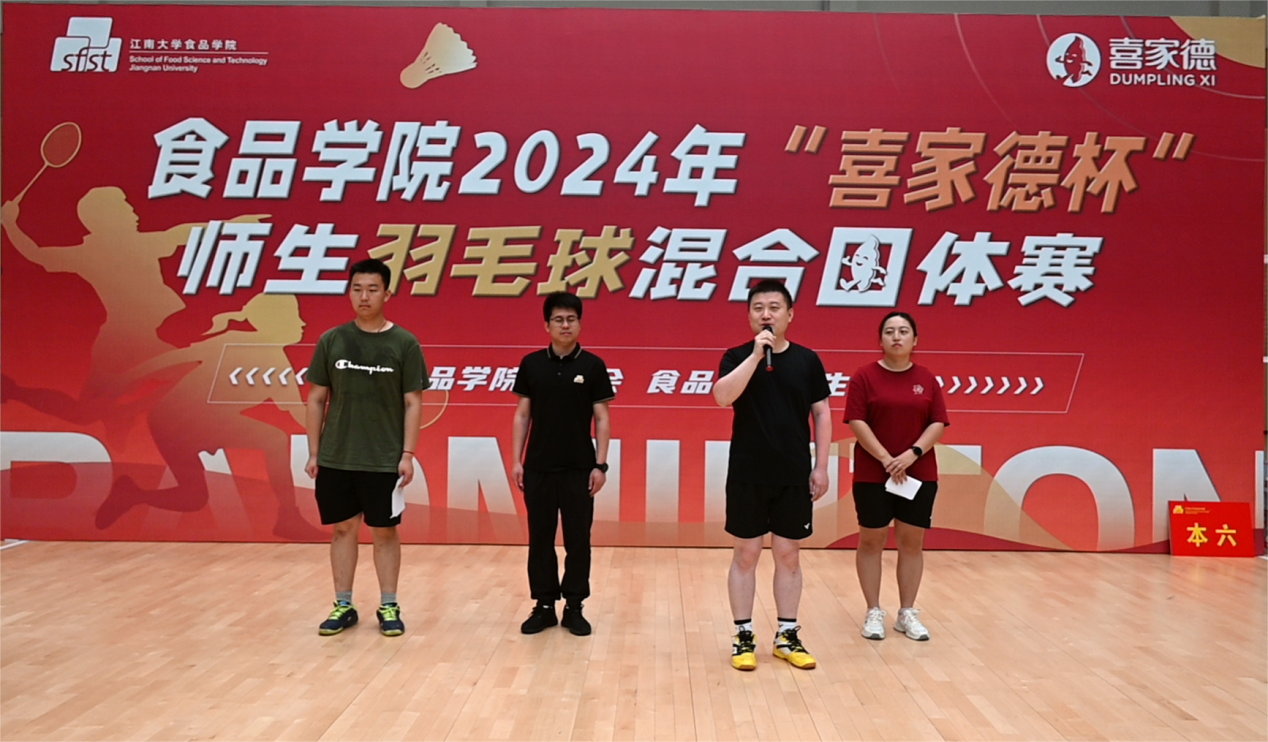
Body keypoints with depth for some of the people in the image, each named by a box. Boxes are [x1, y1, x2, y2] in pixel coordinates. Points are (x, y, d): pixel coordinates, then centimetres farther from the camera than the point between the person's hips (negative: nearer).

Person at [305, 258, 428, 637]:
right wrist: (313, 453, 3)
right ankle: (343, 606, 21)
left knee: (385, 531, 7)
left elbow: (413, 403, -2)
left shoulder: (404, 343, -3)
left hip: (385, 460, -2)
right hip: (336, 459, 2)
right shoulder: (331, 341, 2)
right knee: (343, 529, 10)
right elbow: (317, 399, 6)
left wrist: (408, 454, -8)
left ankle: (389, 606, 19)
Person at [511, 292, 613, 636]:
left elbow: (602, 418, -1)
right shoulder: (531, 364, 3)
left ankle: (574, 606, 16)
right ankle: (544, 605, 19)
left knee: (578, 539, 5)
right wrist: (516, 459, 1)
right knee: (540, 538, 8)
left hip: (579, 468, -1)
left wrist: (600, 464, -7)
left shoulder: (592, 365, -2)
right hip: (538, 467, 2)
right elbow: (522, 415, 7)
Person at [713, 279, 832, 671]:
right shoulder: (737, 356, -2)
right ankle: (744, 637, 15)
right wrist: (756, 354, -23)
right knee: (745, 555, 5)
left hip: (794, 476, 2)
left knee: (789, 555, 9)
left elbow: (821, 414, 6)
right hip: (747, 475, -2)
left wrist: (821, 467, 1)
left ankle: (787, 636, 21)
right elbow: (722, 397, -20)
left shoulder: (807, 360, 3)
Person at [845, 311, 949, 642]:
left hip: (919, 475, 3)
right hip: (872, 475, -2)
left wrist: (913, 453, -15)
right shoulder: (864, 376, -3)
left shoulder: (927, 379, 5)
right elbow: (857, 422, -9)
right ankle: (874, 612, 14)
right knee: (871, 541, 4)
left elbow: (938, 423, 0)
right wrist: (885, 459, -16)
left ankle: (907, 613, 17)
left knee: (912, 542, 7)